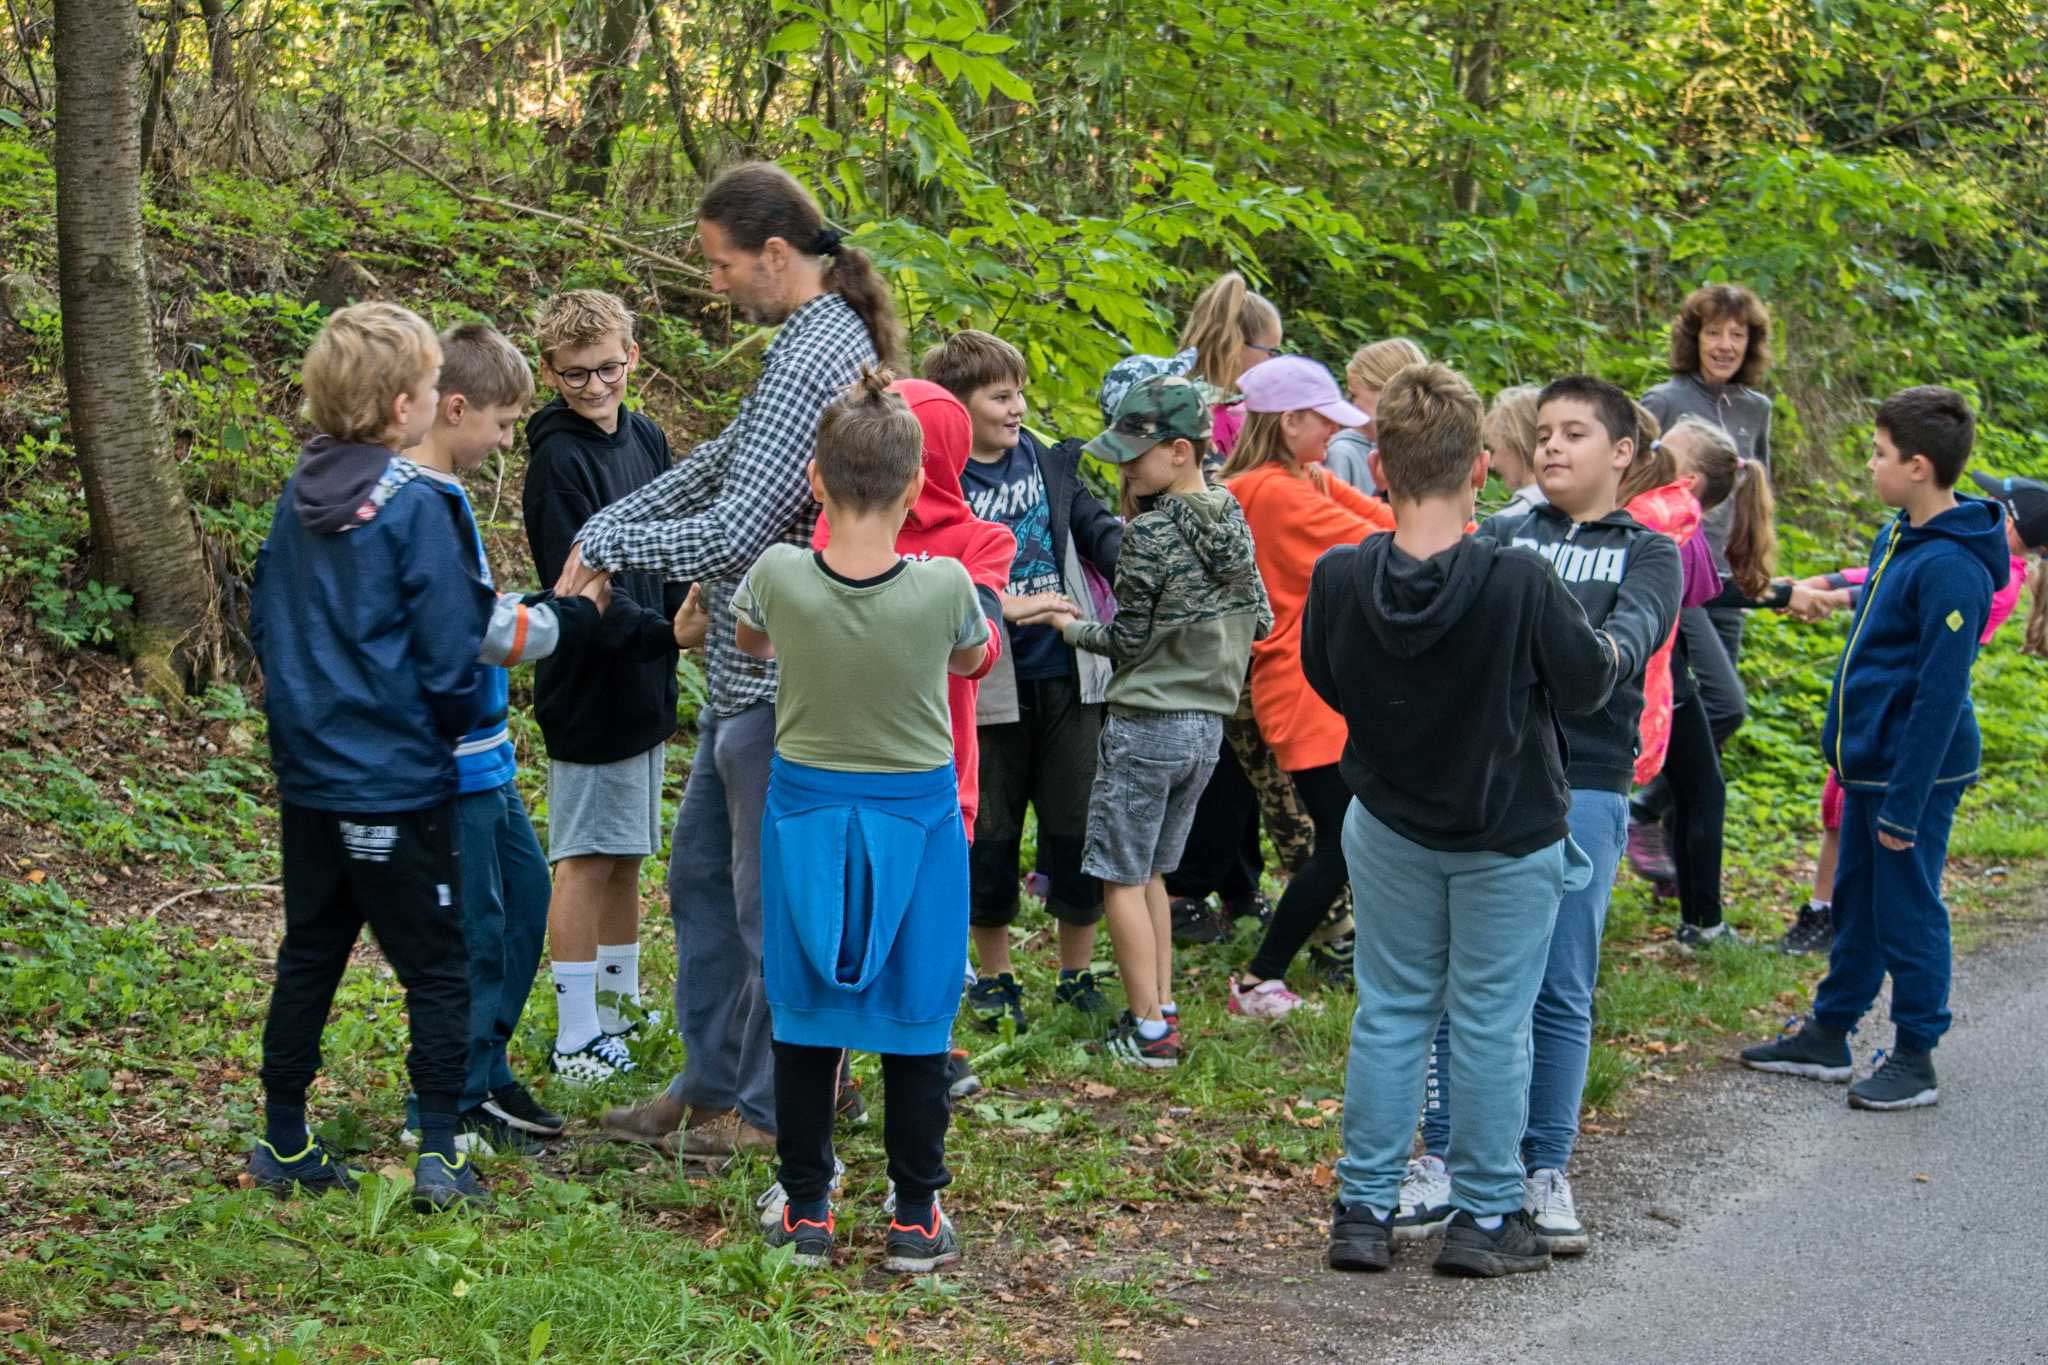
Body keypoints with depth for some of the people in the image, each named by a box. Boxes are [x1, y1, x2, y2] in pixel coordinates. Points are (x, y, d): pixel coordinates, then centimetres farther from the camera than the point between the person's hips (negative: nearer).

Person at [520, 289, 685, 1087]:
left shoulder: (646, 439, 8)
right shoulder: (558, 460, -16)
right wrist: (666, 632, -28)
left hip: (645, 685, 8)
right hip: (589, 687, -8)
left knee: (627, 853, 16)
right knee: (586, 858, -3)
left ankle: (621, 1005, 28)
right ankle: (576, 1039, 3)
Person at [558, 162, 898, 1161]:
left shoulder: (815, 359, -22)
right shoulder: (824, 335, 12)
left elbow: (730, 536, -26)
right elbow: (723, 462, 13)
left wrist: (615, 542, -11)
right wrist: (605, 528, 2)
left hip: (788, 679, -11)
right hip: (749, 670, 11)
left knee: (774, 895, 2)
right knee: (702, 873, 18)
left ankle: (776, 1106, 14)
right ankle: (712, 1085, 28)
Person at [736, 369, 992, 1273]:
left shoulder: (779, 577, -16)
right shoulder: (944, 586, -19)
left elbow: (747, 641, 8)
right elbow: (975, 659, 4)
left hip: (805, 807, 1)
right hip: (916, 814, -1)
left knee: (804, 1016, 12)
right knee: (914, 1017, 10)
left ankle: (806, 1212, 19)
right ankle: (916, 1219, 17)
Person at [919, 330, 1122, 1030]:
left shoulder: (1049, 460, 4)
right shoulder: (933, 484, -10)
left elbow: (1097, 528, 10)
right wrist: (1006, 606, -25)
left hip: (1066, 677, 3)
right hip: (984, 686, -3)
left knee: (1077, 828, 8)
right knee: (989, 834, 8)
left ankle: (1078, 973, 23)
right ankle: (994, 975, 24)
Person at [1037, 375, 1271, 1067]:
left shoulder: (1150, 532, -18)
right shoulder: (1233, 519, 4)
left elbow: (1127, 640, -12)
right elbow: (1260, 621, 12)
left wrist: (1068, 625, 3)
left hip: (1146, 724, -8)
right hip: (1207, 722, 8)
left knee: (1122, 878, 1)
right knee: (1150, 872, 18)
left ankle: (1148, 1029, 0)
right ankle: (1163, 1009, 18)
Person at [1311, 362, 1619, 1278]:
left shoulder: (1339, 579, -16)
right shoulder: (1520, 583, -25)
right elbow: (1587, 683, -10)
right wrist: (1605, 648, 12)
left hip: (1389, 830, 3)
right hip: (1510, 836, -3)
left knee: (1389, 1013, 14)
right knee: (1491, 1023, 8)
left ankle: (1364, 1210, 18)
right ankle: (1485, 1217, 17)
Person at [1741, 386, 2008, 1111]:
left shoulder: (1952, 568, -24)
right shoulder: (1897, 536, 6)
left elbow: (1941, 697, -23)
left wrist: (1904, 804, -21)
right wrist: (1842, 739, 20)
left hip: (1916, 769, -9)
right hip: (1869, 761, 9)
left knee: (1907, 912, 2)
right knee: (1855, 903, 18)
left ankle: (1915, 1058, 15)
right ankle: (1828, 1036, 30)